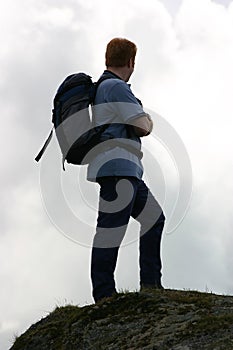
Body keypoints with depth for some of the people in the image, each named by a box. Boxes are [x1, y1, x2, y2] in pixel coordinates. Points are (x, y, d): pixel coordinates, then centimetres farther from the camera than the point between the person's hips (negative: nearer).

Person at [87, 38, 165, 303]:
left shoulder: (99, 88, 23)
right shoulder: (117, 87, -10)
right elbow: (142, 128, -15)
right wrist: (149, 120, 7)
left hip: (127, 171, 11)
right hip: (117, 168, -11)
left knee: (154, 218, 13)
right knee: (110, 230, -11)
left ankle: (151, 284, 14)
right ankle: (103, 296, -11)